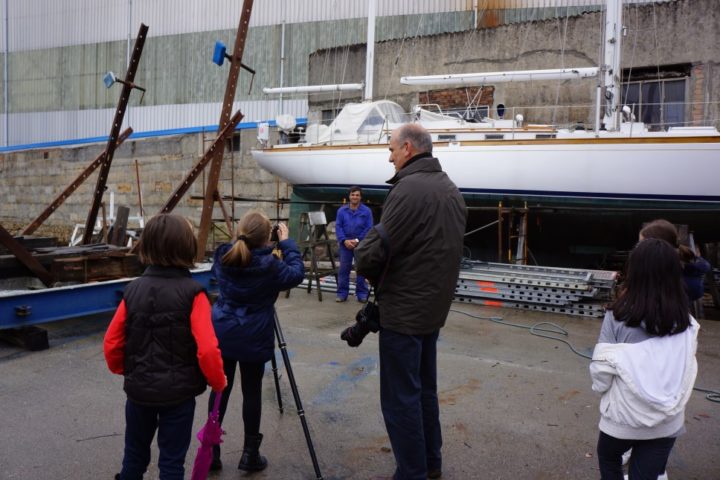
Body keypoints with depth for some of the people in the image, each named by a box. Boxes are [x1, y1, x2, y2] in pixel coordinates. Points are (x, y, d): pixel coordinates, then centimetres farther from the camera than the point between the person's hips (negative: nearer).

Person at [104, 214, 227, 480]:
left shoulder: (133, 289, -4)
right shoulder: (192, 293, -17)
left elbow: (111, 343, 0)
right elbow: (207, 349, -22)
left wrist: (123, 370, 19)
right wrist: (218, 382, -4)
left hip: (139, 388, 4)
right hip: (178, 392, -4)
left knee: (134, 453, 23)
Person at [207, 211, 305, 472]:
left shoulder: (222, 257, -5)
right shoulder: (269, 265, -18)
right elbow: (297, 274, -4)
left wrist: (241, 241, 13)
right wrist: (286, 243, 0)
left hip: (221, 334, 4)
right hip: (253, 338, -4)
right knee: (252, 392, 8)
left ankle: (210, 450, 20)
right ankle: (250, 453, 17)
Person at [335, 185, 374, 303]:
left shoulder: (366, 211, -1)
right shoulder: (342, 210, 4)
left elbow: (369, 228, -4)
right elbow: (338, 227, 2)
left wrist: (357, 240, -12)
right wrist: (344, 240, -12)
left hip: (361, 244, -1)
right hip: (345, 243, 1)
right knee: (344, 268, 4)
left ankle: (362, 294, 11)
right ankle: (342, 293, 10)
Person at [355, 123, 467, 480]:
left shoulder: (409, 189, -19)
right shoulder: (451, 190, 9)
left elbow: (374, 253, -23)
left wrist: (360, 251, 0)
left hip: (403, 310, -9)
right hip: (434, 307, 9)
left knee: (401, 397, 2)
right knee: (424, 388, 20)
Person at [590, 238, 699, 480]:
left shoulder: (618, 317, -20)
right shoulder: (687, 324, -10)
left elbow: (602, 369, -13)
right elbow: (687, 370, -1)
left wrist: (600, 385, 6)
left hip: (624, 417, -2)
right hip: (667, 421, 2)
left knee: (608, 458, 26)